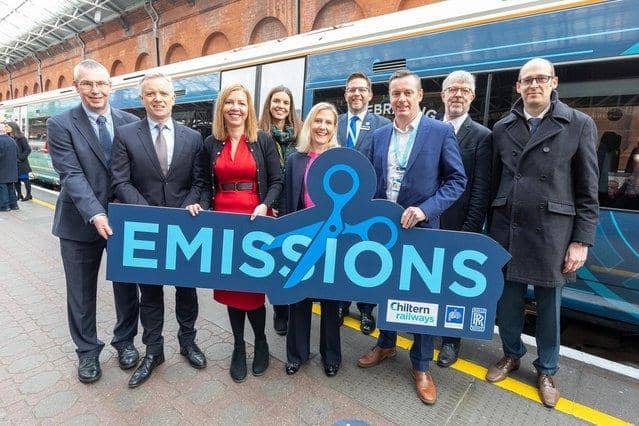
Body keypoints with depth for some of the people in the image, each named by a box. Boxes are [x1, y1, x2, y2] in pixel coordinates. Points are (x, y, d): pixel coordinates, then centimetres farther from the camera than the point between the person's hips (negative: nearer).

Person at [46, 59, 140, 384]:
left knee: (127, 285, 13)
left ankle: (125, 340, 36)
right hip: (80, 222, -1)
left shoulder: (130, 122, 1)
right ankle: (87, 351, 34)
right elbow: (71, 175, -14)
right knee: (81, 292, 13)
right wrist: (94, 214, -27)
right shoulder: (60, 125, -5)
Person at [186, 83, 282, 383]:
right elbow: (208, 185, 13)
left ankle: (260, 342, 28)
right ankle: (239, 346, 29)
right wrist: (200, 205, -5)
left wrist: (264, 206, -16)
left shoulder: (263, 141, 1)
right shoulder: (211, 144, 9)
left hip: (255, 222, -3)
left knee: (253, 284, 2)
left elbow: (276, 181, -1)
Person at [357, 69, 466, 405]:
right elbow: (372, 179, 11)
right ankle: (386, 344, 42)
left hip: (421, 228, -4)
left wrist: (425, 209, -19)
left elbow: (457, 180, -6)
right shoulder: (379, 135, 8)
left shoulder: (441, 132, -5)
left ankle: (421, 365, 28)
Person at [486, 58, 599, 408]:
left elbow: (588, 191, -1)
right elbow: (496, 182, 8)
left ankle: (546, 371, 34)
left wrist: (582, 240, -6)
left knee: (549, 305, 12)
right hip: (507, 231, 2)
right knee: (507, 300, 13)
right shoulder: (502, 128, 7)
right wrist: (492, 229, 7)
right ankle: (511, 355, 38)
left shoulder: (579, 125, 0)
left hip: (551, 233, -2)